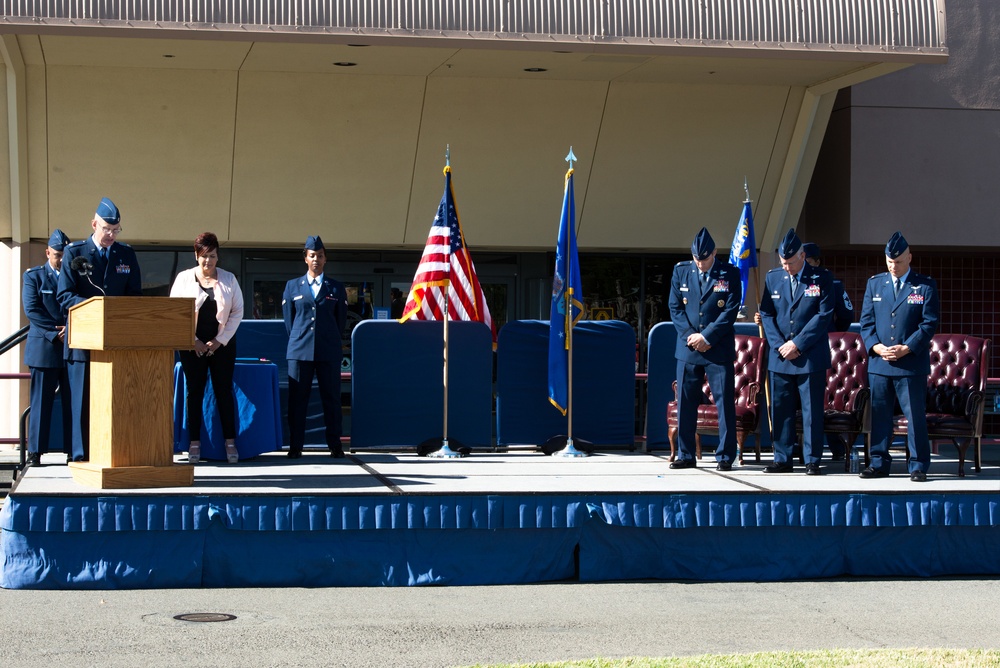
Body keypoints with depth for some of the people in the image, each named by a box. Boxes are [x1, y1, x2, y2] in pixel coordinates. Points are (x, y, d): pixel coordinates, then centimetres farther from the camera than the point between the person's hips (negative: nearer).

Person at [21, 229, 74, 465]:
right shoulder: (33, 276, 7)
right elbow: (32, 310, -4)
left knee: (74, 402, 1)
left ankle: (74, 451, 3)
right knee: (41, 401, -2)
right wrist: (57, 333, -11)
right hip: (44, 348, -2)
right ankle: (35, 452, 1)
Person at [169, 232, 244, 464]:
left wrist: (220, 340, -4)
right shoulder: (184, 278, 3)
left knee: (224, 392, 0)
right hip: (193, 345, 0)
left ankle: (230, 443, 4)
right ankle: (195, 444, 4)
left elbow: (237, 312, 4)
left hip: (222, 344, 0)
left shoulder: (229, 279, 5)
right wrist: (193, 341, -6)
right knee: (195, 392, 1)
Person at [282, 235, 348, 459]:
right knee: (297, 398, -1)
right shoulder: (292, 286, 11)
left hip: (329, 352, 0)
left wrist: (330, 341, 10)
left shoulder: (337, 288, 10)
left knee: (331, 398, 0)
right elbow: (288, 319, 13)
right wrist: (298, 341, 9)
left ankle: (335, 445, 6)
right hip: (300, 351, 0)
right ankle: (295, 446, 3)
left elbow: (341, 321, 13)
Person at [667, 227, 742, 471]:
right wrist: (690, 336, -7)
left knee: (725, 403, -2)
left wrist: (706, 337, -12)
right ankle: (685, 456, 12)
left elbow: (731, 310, -5)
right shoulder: (680, 272, 7)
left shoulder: (730, 274, 0)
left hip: (719, 349, -2)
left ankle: (725, 456, 3)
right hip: (688, 349, 3)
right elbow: (675, 307, 6)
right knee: (685, 403, 4)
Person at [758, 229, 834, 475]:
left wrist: (797, 344, -12)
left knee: (812, 410, 0)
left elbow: (824, 315, -7)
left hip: (811, 356, -3)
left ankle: (812, 461, 6)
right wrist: (779, 345, -5)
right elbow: (766, 314, 8)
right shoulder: (772, 277, 8)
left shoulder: (822, 278, -2)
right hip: (779, 356, 3)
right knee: (780, 410, 5)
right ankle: (782, 459, 13)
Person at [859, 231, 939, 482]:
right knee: (879, 415, 7)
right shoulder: (874, 284, 11)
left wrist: (907, 348, -14)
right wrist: (876, 347, -8)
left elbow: (929, 323, -3)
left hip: (912, 364, -3)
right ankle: (879, 463, 15)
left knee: (916, 416, -1)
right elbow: (866, 321, 8)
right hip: (879, 362, 3)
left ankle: (918, 466, 5)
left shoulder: (925, 286, 2)